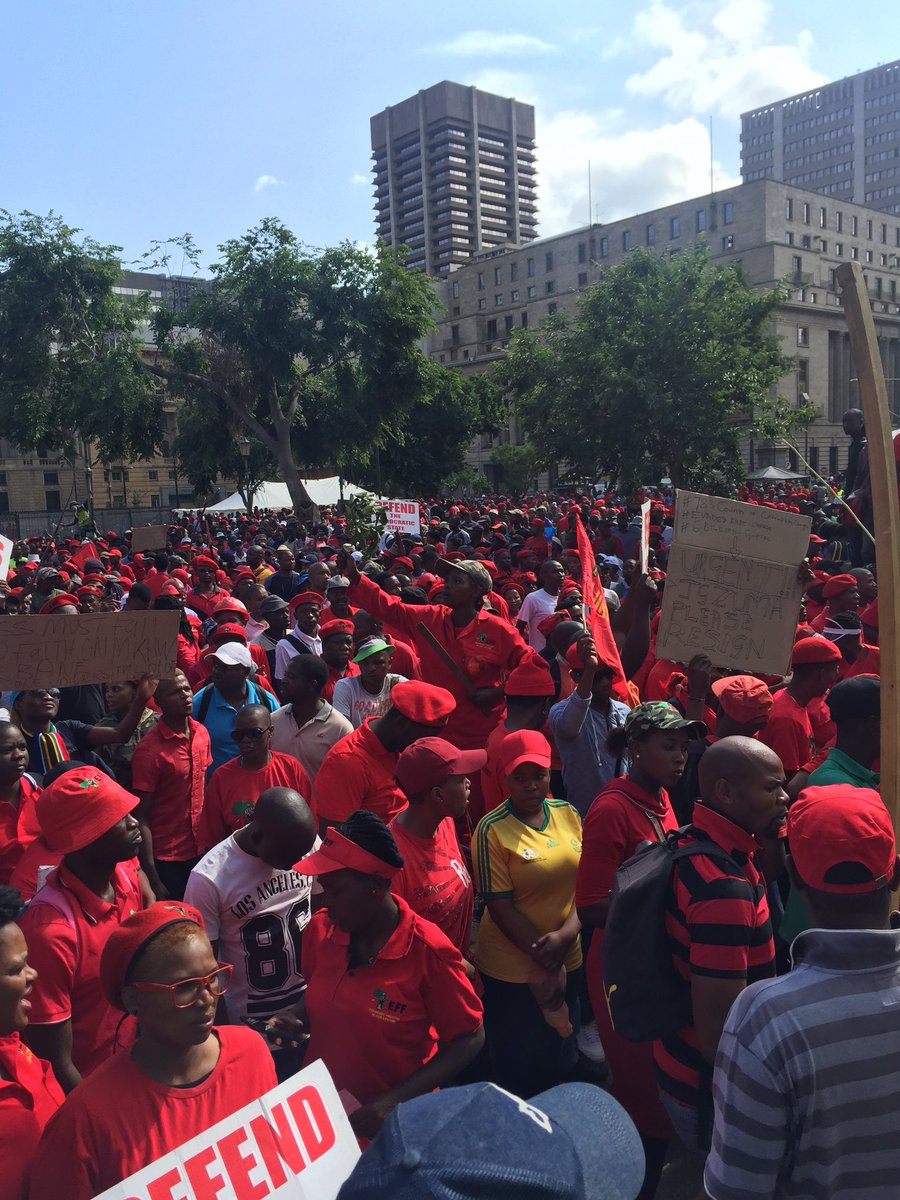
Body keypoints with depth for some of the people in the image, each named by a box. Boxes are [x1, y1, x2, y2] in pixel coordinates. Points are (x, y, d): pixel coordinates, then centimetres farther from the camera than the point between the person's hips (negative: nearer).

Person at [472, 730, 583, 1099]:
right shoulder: (492, 830, -16)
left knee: (554, 1058, 23)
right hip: (512, 971, -5)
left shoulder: (567, 813, -1)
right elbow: (501, 908, -16)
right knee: (516, 1071, 13)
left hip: (568, 961, 5)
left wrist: (566, 934, -15)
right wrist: (549, 964, -15)